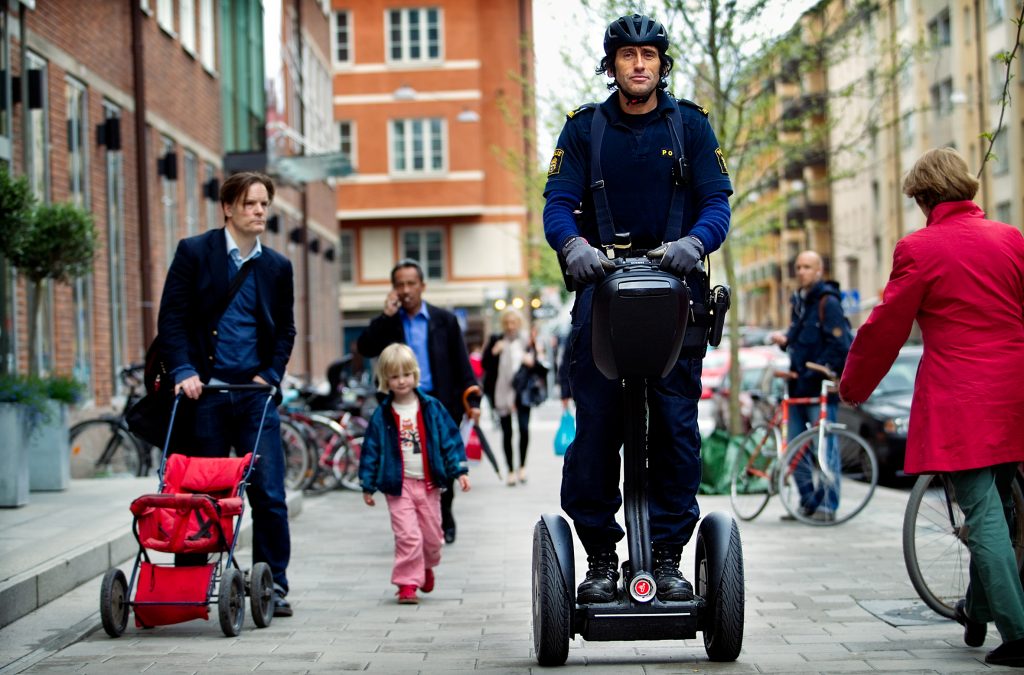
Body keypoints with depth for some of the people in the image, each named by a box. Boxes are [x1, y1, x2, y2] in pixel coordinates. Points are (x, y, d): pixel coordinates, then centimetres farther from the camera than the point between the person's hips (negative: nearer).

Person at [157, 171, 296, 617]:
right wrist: (184, 371, -13)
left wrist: (271, 375, -1)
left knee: (269, 493, -3)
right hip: (206, 391, -2)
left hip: (255, 392, 2)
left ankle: (274, 587, 5)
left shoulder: (277, 267, 11)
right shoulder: (194, 252, 1)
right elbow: (172, 318, -2)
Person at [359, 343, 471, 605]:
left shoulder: (432, 408, 0)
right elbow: (371, 450, 3)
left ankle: (426, 567, 39)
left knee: (432, 535, 11)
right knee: (407, 535, -11)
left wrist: (459, 470, -4)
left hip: (429, 483, 2)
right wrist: (368, 485, 2)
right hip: (398, 485, -2)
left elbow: (450, 439, 2)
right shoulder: (382, 415, -1)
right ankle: (408, 583, -2)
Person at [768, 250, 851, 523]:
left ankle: (827, 505, -1)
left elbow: (839, 346, -14)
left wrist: (814, 374, -17)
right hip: (798, 386, 9)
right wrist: (784, 339, 4)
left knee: (825, 446, -5)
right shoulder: (798, 302, 18)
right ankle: (808, 502, 18)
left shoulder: (828, 302, -8)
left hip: (821, 388, -9)